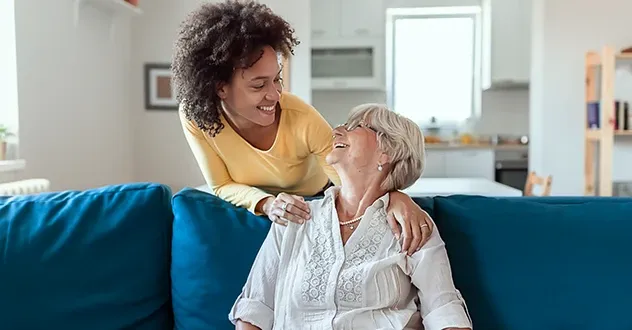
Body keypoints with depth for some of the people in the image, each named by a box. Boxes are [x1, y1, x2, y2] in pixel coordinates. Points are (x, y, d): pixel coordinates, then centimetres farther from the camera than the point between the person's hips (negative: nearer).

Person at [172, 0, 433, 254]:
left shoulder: (301, 118, -30)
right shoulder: (194, 116, -23)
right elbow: (222, 186, -14)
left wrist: (395, 196, -44)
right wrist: (265, 203, -33)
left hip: (317, 207, -1)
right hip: (255, 212, 1)